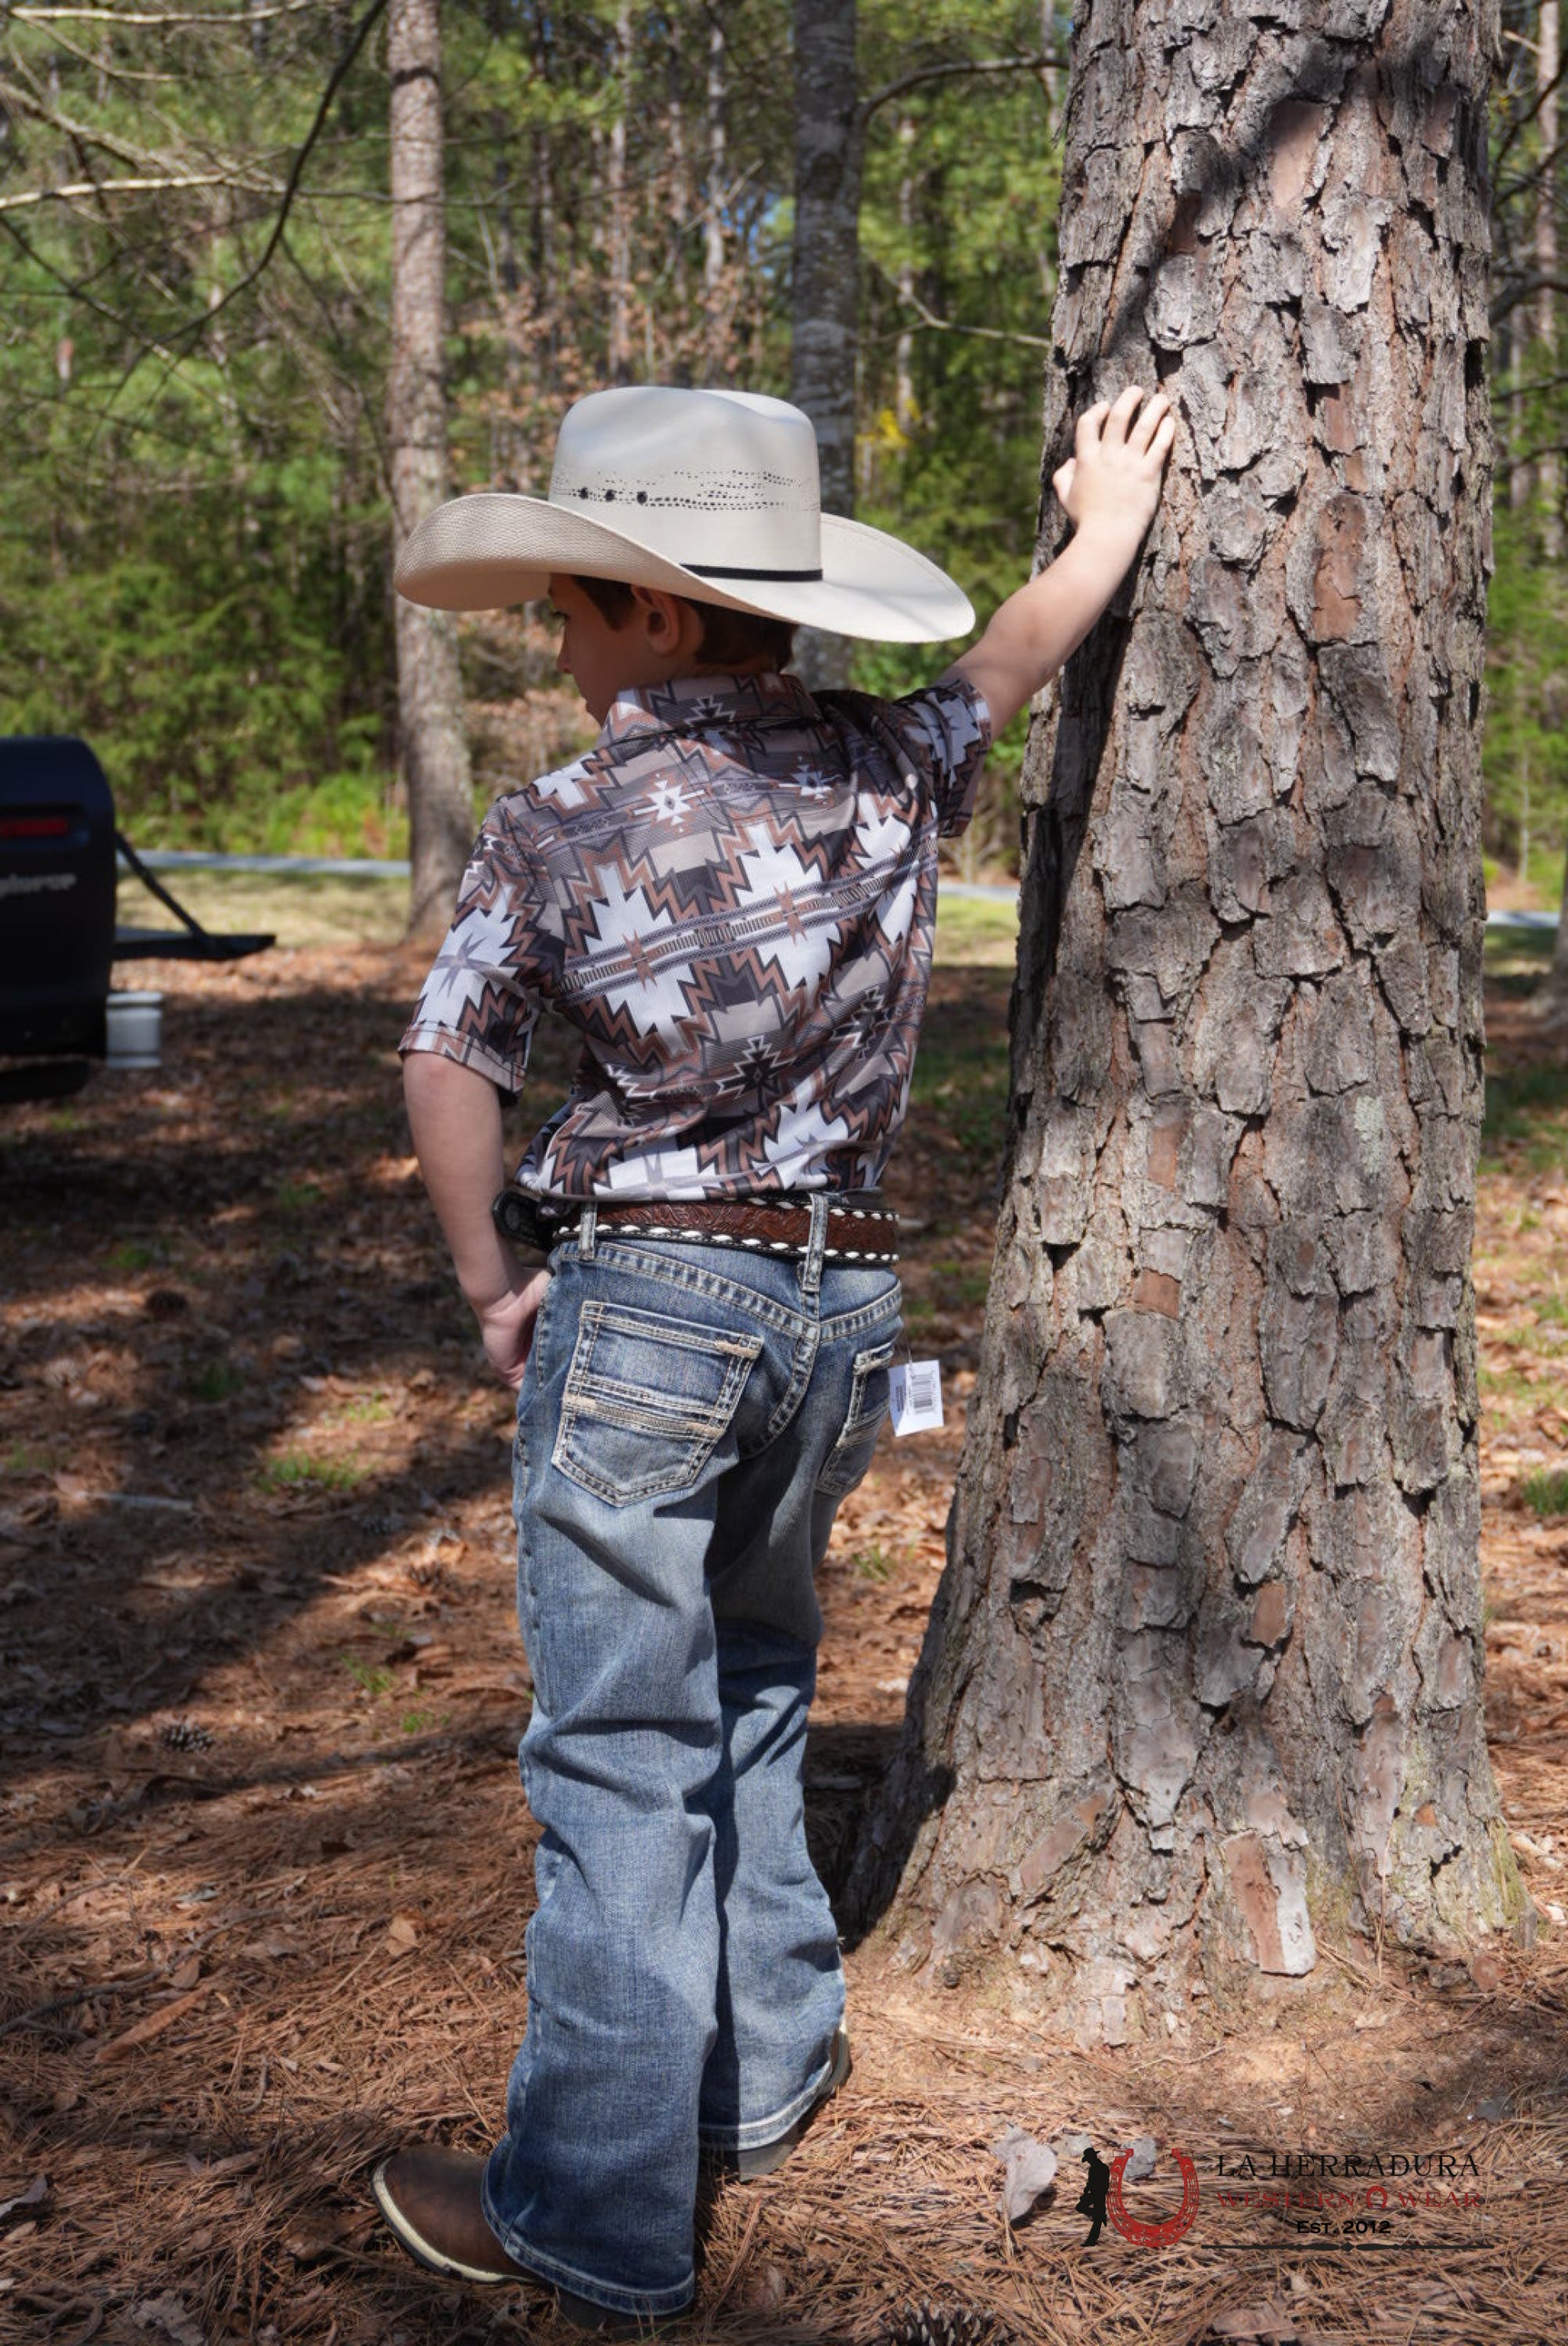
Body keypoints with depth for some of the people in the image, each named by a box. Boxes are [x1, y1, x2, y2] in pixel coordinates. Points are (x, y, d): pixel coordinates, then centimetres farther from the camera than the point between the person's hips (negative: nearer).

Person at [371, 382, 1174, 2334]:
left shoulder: (557, 826, -7)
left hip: (637, 1298, -4)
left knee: (622, 1753, 1)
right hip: (841, 1302, 5)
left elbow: (447, 1065, -5)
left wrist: (490, 1279, 8)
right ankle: (765, 2074, 33)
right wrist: (1108, 516, 38)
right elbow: (1024, 644, 21)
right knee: (749, 1690, 23)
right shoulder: (886, 773, 2)